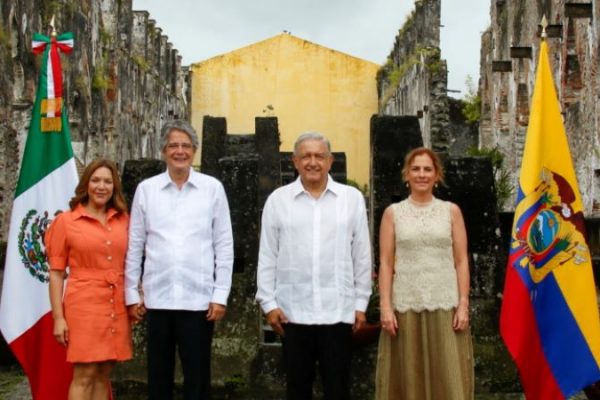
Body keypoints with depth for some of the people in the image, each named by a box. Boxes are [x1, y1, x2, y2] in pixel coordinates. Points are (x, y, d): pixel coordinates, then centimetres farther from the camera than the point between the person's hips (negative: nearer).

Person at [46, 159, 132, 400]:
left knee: (103, 376, 8)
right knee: (84, 375, -5)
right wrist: (58, 317, -8)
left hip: (116, 308, 4)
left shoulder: (123, 220, 10)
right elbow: (56, 272, -2)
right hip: (84, 306, -4)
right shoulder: (66, 221, -1)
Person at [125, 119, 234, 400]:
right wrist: (132, 293, 5)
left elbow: (224, 245, 1)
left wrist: (220, 295, -3)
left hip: (199, 298, -1)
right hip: (157, 298, 1)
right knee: (158, 375, 11)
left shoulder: (212, 188, 1)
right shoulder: (146, 189, 4)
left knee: (197, 375, 6)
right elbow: (134, 245, 7)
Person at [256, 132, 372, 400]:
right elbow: (267, 256, 4)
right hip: (293, 310, 0)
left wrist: (361, 303, 4)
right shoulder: (277, 200, 3)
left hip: (338, 310, 0)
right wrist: (268, 303, 0)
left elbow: (362, 255, 5)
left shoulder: (352, 198, 3)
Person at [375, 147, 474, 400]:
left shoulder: (451, 211, 8)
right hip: (406, 305, 0)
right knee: (408, 378, 3)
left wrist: (463, 305, -3)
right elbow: (385, 263, 2)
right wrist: (385, 307, -6)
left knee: (449, 378, -1)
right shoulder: (393, 213, 6)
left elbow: (461, 261, 5)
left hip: (445, 305, 0)